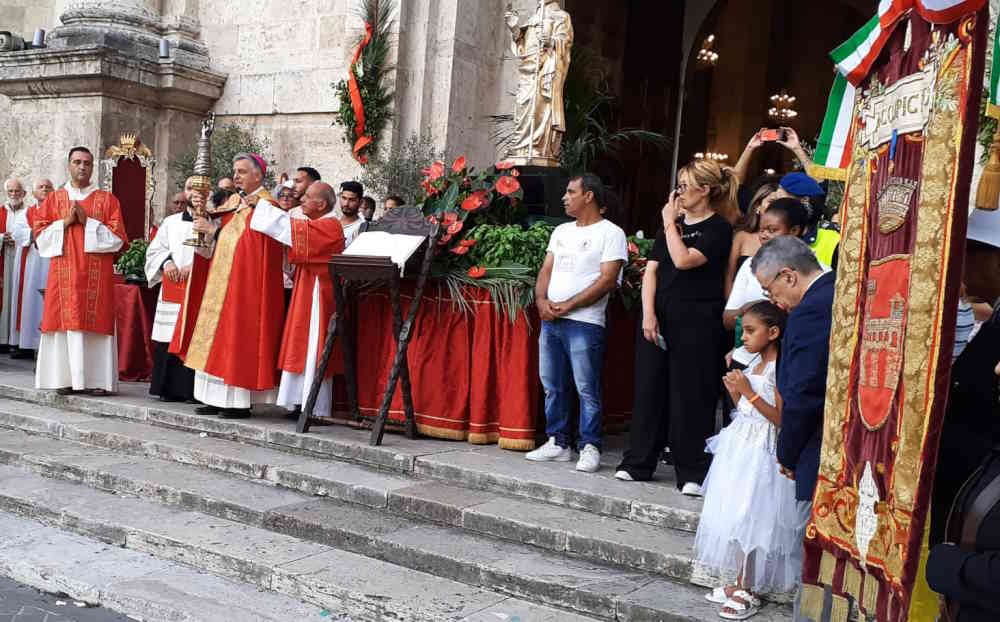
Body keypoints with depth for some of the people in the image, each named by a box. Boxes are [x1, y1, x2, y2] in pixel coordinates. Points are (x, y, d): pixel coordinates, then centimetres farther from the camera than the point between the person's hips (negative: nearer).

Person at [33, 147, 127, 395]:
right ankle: (65, 378, 0)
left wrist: (88, 222, -9)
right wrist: (65, 222, -7)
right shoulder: (54, 198, 14)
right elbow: (40, 234, 7)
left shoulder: (108, 200, 9)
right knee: (64, 321, -3)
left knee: (95, 322, -5)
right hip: (64, 273, 1)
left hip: (97, 275, -1)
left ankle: (97, 379, -4)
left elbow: (117, 237, 0)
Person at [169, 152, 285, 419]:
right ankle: (218, 398, 12)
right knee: (216, 337, 7)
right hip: (220, 281, 8)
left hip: (245, 284, -8)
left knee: (237, 337, -7)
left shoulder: (265, 205, -8)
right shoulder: (232, 202, 16)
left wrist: (214, 229, -13)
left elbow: (247, 240, -17)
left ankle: (240, 401, -2)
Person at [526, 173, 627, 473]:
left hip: (584, 322, -7)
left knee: (587, 389, -7)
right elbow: (546, 271, 17)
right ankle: (558, 443, 19)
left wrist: (567, 306, -14)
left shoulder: (611, 233, -2)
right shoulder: (561, 231, 21)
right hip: (550, 321, 7)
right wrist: (542, 301, -3)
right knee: (552, 386, 10)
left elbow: (607, 280, -11)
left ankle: (589, 447, 1)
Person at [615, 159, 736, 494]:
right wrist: (648, 313, -3)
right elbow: (652, 269, 9)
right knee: (649, 388, 9)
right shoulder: (673, 224, 15)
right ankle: (638, 462, 19)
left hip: (696, 321, -6)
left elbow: (684, 260, -18)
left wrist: (670, 222, -6)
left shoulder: (718, 228, -3)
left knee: (690, 396, -2)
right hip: (658, 317, 6)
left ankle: (693, 472, 6)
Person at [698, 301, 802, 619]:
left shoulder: (779, 368, -15)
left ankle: (748, 592, 10)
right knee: (734, 517, 12)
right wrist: (734, 388, 0)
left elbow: (781, 419, -19)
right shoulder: (752, 363, 10)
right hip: (739, 446, 8)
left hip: (761, 451, -8)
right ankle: (739, 583, 25)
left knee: (749, 519, -2)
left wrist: (749, 392, -21)